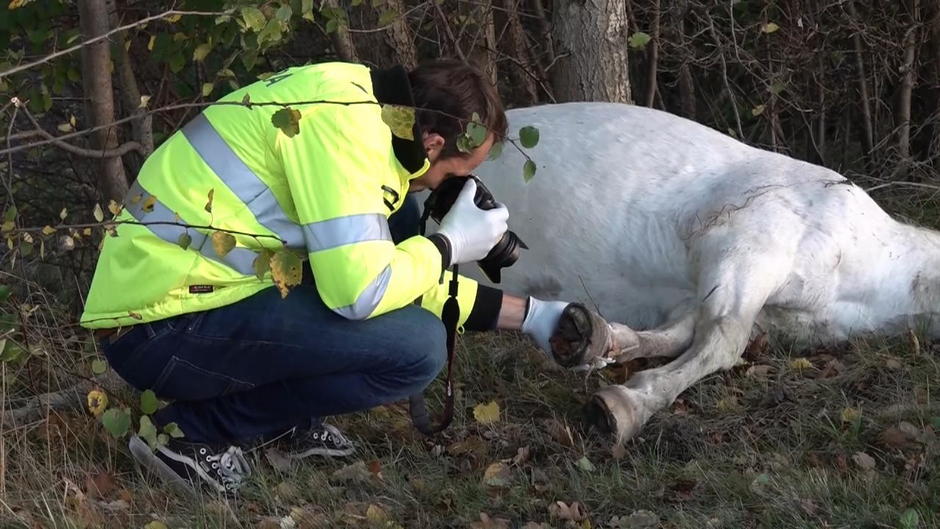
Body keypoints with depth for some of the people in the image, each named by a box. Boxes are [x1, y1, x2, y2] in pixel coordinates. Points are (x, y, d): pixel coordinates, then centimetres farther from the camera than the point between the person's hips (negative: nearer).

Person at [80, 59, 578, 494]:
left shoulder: (358, 101, 11)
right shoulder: (343, 122, -19)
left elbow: (391, 271, 20)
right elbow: (361, 290, -25)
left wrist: (527, 314, 21)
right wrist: (451, 244, -6)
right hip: (161, 327, -10)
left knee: (399, 223, 14)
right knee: (415, 347, -17)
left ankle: (286, 420, 14)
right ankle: (193, 431, -3)